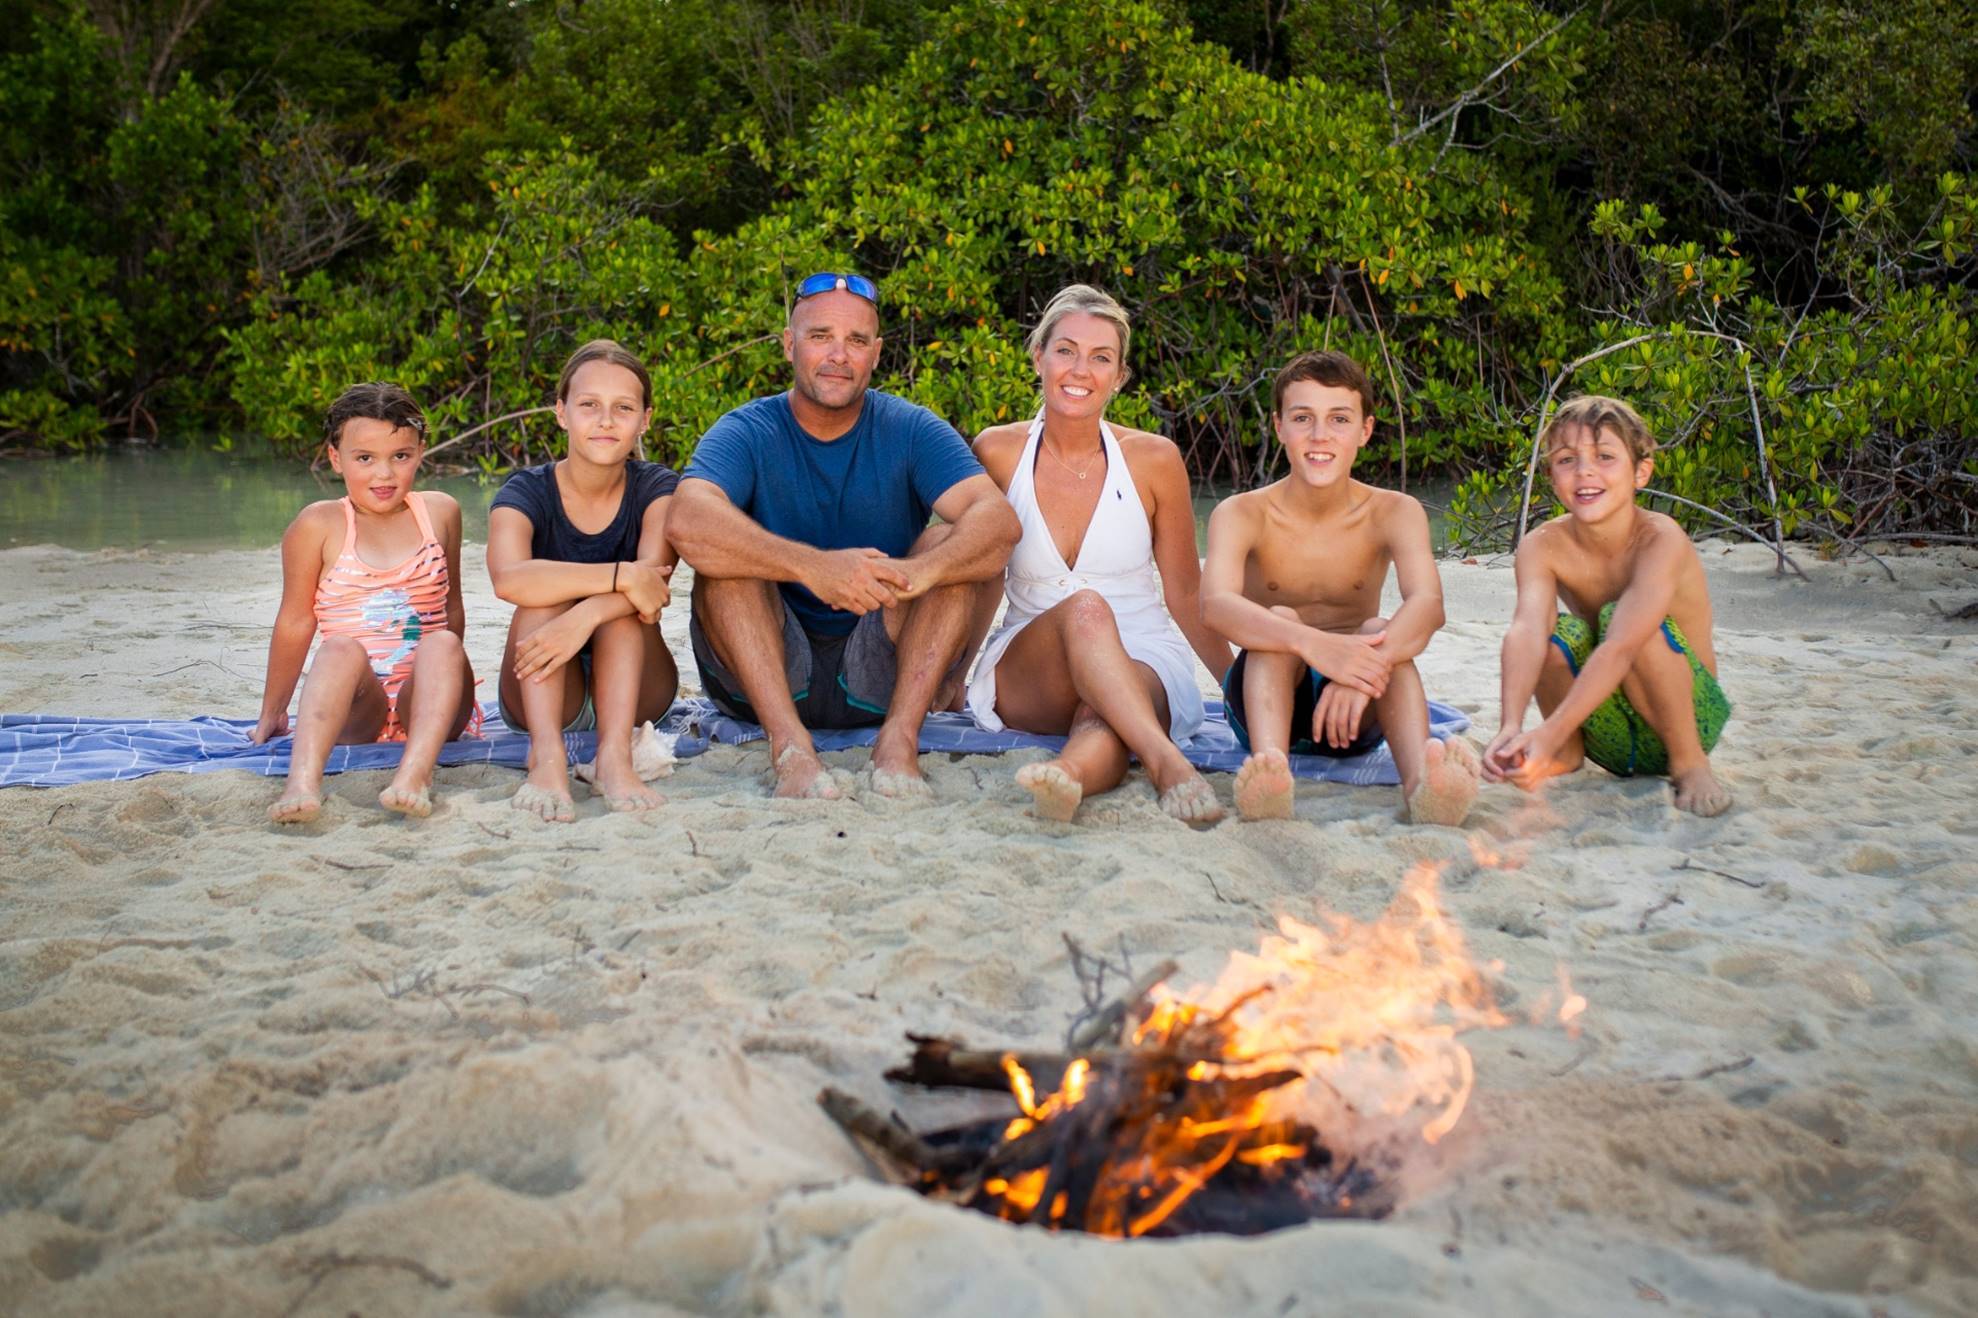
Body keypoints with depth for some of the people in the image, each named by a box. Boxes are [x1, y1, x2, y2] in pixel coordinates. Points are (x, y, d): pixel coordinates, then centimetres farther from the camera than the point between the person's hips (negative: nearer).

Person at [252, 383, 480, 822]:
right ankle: (303, 782, -54)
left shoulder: (440, 512, 10)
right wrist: (272, 713, 10)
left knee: (442, 645, -29)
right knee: (341, 649, -32)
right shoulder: (319, 525, 0)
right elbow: (295, 622, 5)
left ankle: (415, 774, -53)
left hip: (422, 703, 2)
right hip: (354, 708, -2)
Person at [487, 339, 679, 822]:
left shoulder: (657, 488, -5)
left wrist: (584, 617, -46)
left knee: (618, 606, -27)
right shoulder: (527, 492, -7)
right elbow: (509, 579, -32)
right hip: (544, 693, 0)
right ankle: (547, 756, -46)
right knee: (544, 594, -26)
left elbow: (654, 572, -27)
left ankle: (616, 756, -46)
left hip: (634, 688, 0)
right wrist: (623, 576, -39)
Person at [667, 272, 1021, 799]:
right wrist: (812, 566, -43)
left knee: (950, 543, -18)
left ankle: (899, 739, -30)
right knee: (722, 550, -23)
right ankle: (790, 746, -35)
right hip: (763, 676, -1)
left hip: (881, 678, 1)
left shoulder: (911, 431, -1)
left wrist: (920, 570, -41)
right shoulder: (747, 433, -5)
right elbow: (688, 522, -28)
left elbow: (999, 520, -19)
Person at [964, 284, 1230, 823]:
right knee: (1084, 609, -35)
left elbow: (1184, 592, 8)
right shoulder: (998, 451, 0)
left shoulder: (1153, 459, -1)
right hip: (1026, 674, 0)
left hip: (1144, 665, 0)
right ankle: (1167, 762, -53)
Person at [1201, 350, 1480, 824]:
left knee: (1380, 630, -27)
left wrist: (1367, 664, -46)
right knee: (1280, 620, -28)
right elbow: (1216, 604, -29)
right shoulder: (1241, 515, -7)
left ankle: (1420, 776, -52)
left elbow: (1427, 604, -24)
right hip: (1267, 703, -1)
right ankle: (1268, 766, -54)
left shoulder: (1395, 513, -4)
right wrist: (1313, 645, -47)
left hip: (1354, 717, 1)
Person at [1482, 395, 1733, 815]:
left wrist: (1549, 733, -49)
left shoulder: (1660, 539, -23)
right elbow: (1526, 630, -31)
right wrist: (1511, 727, -49)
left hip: (1690, 715, -3)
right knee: (1555, 628, -24)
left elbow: (1621, 647, -37)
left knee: (1620, 616, -28)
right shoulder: (1543, 546, -11)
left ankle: (1689, 762, -12)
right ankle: (1567, 754, 1)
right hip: (1609, 738, 3)